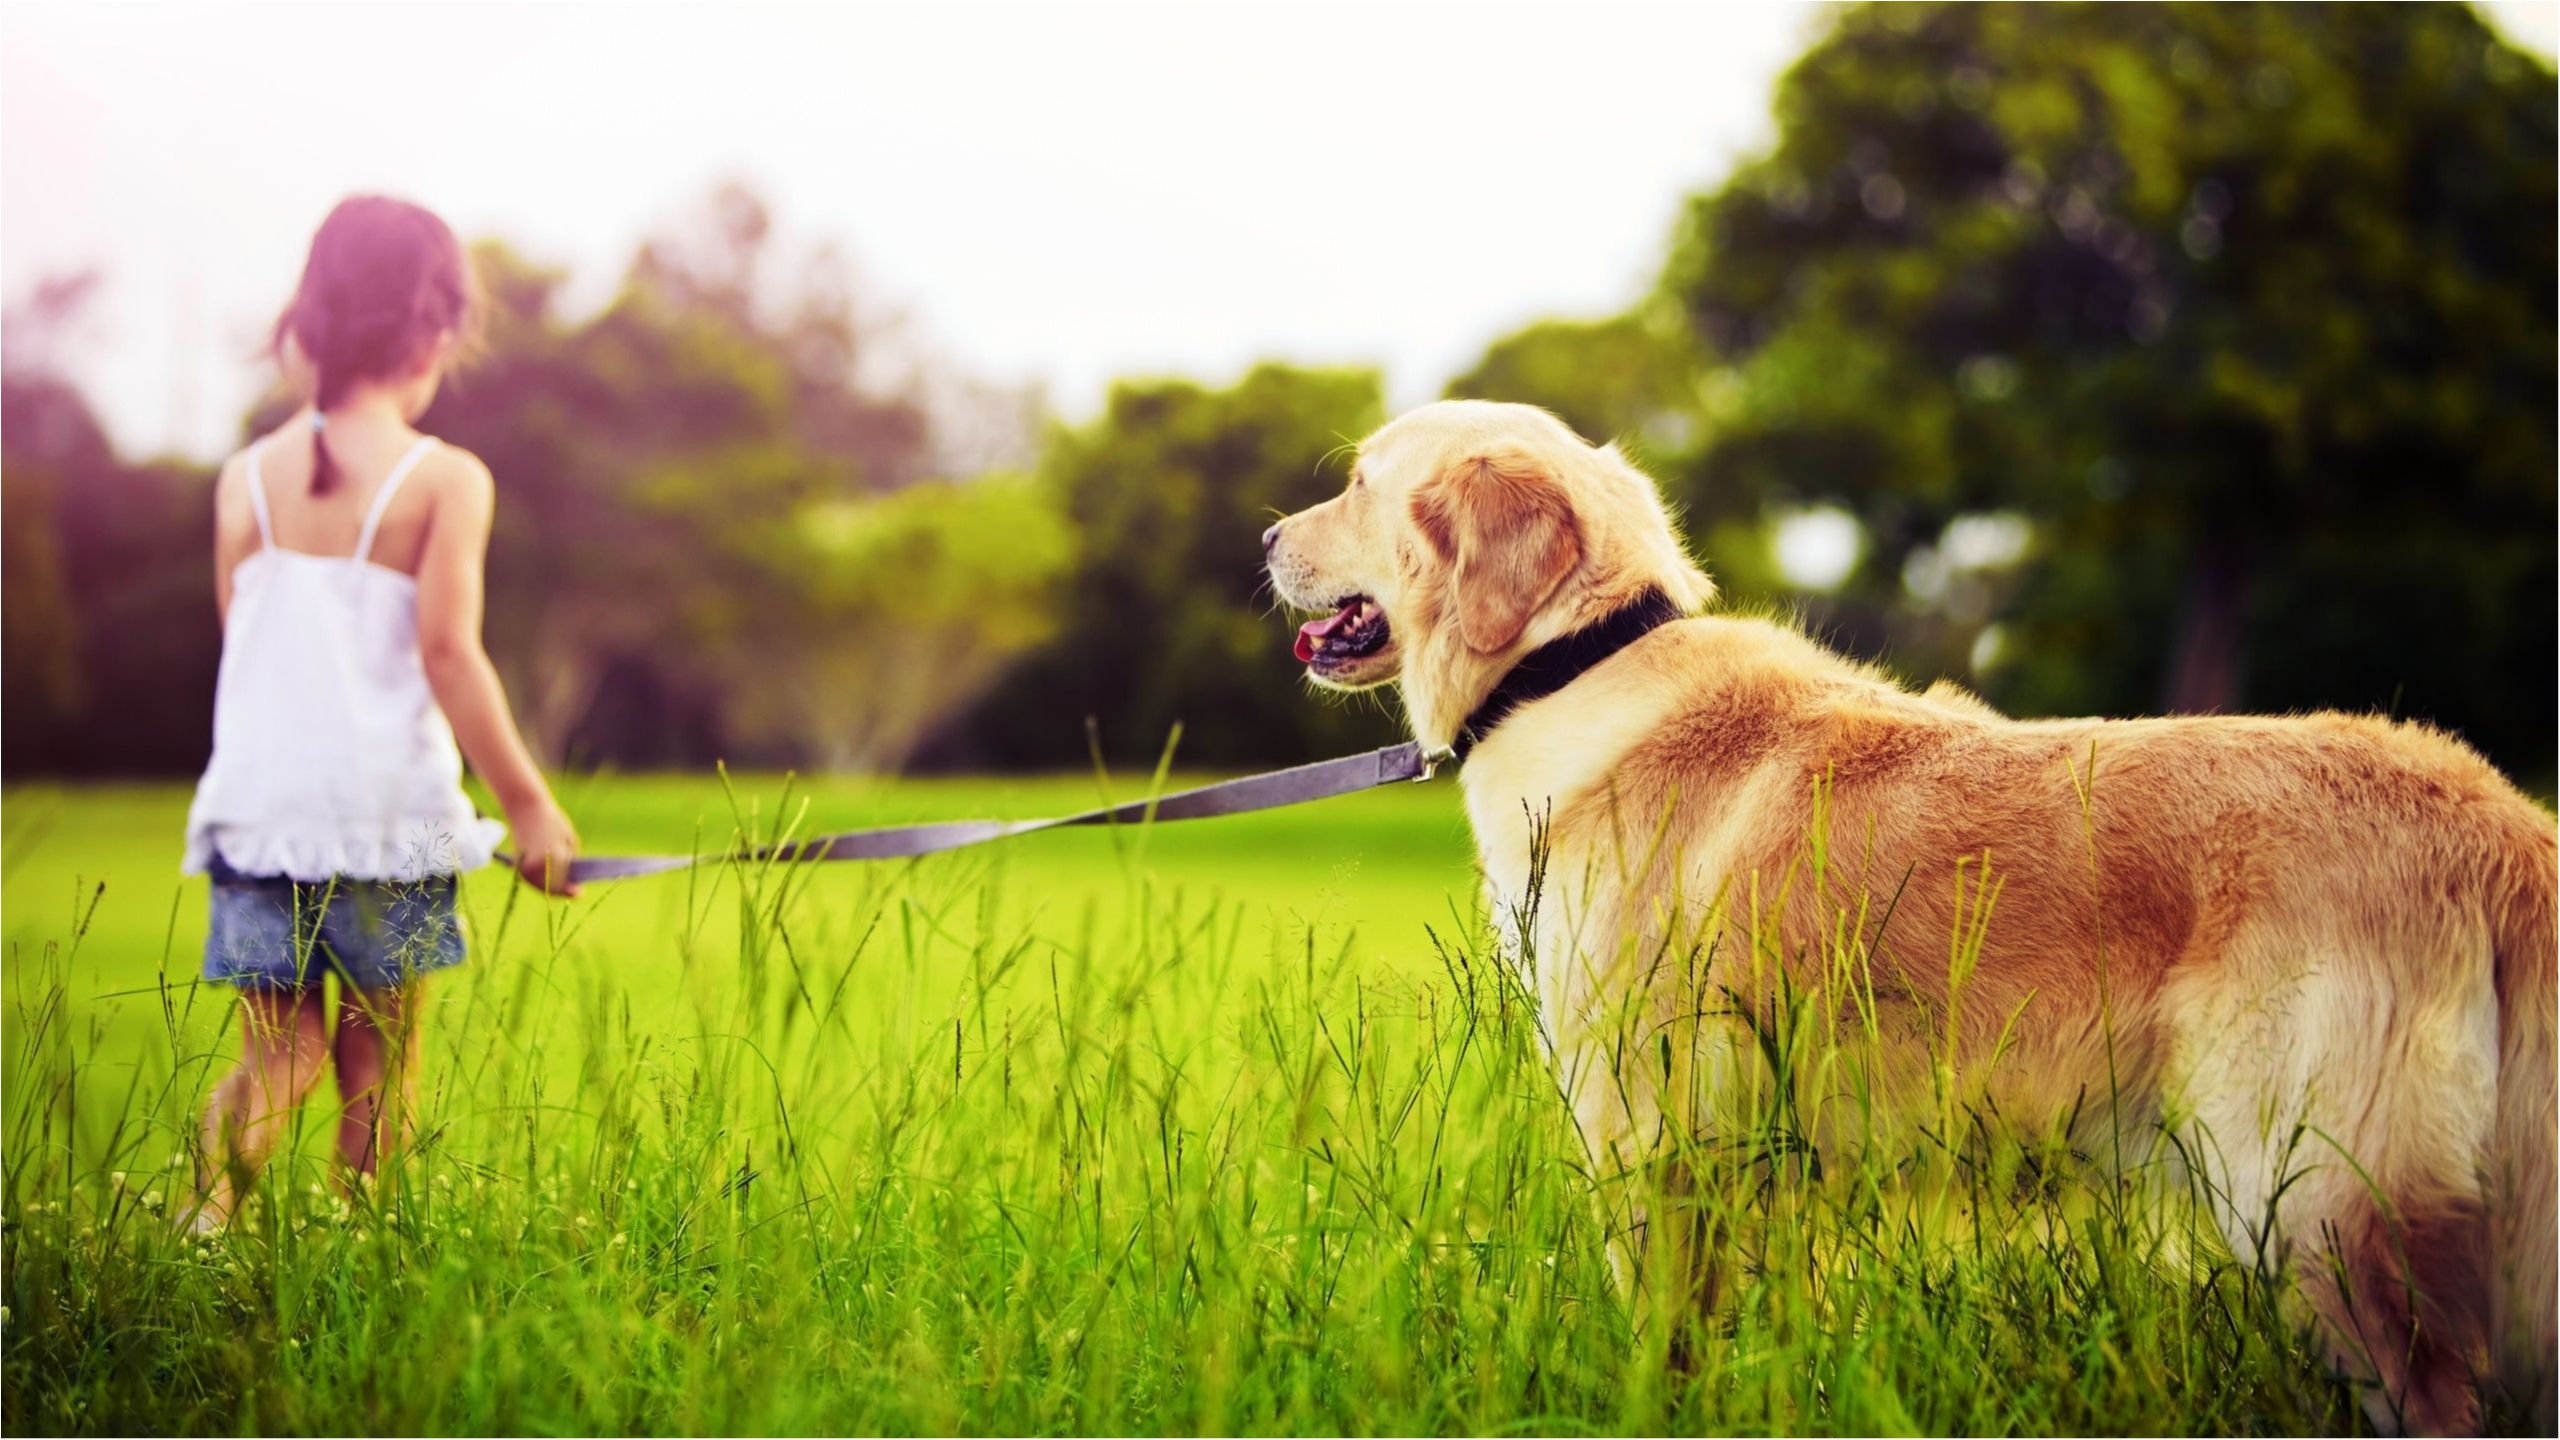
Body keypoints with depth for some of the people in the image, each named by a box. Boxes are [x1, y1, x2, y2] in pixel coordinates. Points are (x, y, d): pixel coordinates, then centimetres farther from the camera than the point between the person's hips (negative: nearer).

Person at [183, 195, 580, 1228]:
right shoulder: (445, 480, -6)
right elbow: (447, 652, -11)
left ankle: (215, 1179, -16)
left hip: (257, 803, 3)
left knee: (278, 1052, 10)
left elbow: (243, 642, 10)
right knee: (377, 1060, 9)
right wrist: (528, 803, -6)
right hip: (387, 804, -3)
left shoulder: (247, 477, 7)